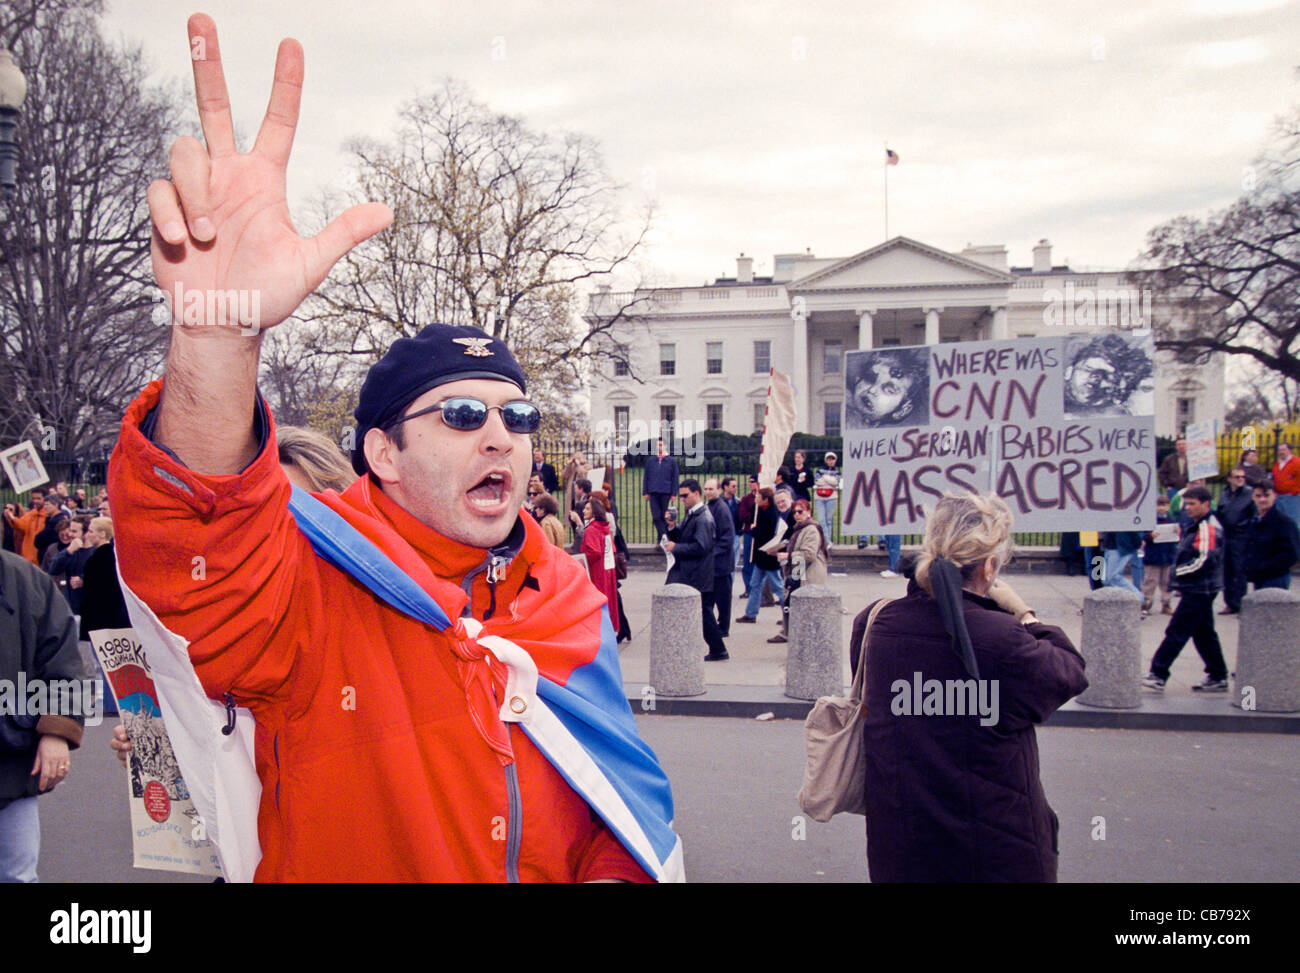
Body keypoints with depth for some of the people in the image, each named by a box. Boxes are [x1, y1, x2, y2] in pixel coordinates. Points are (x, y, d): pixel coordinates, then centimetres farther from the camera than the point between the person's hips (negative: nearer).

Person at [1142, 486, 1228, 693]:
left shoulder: (1207, 528, -16)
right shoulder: (1199, 526, 15)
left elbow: (1204, 561, -24)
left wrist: (1178, 572, -14)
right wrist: (1181, 582, 13)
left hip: (1200, 590, -10)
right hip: (1198, 589, 10)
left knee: (1176, 631, -9)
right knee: (1204, 633, 14)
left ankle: (1157, 676, -7)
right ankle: (1218, 678, 19)